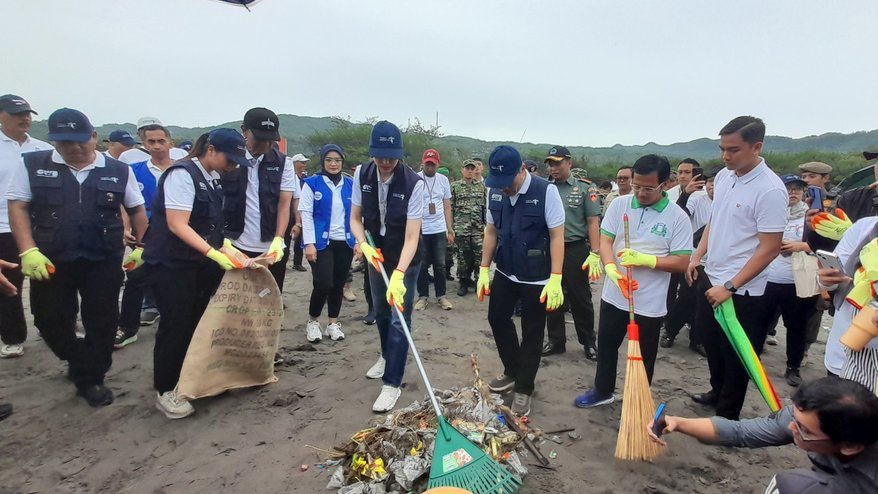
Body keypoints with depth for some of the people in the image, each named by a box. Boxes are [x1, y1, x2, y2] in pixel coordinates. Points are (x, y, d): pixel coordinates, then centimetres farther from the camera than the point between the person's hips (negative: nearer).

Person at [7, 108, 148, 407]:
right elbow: (18, 207, 0)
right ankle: (79, 362, 39)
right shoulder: (33, 165, 1)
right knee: (51, 321, 11)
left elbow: (137, 210, 8)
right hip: (50, 260, 1)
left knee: (102, 323, 5)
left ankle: (91, 379, 23)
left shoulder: (118, 171, 0)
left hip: (104, 260, 0)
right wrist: (28, 251, -11)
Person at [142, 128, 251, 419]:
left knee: (197, 322, 12)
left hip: (199, 263, 8)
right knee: (176, 324, -2)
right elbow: (177, 225, -23)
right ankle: (165, 391, 14)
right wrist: (215, 254, -28)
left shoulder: (212, 178, 7)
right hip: (171, 264, -8)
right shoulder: (182, 174, -17)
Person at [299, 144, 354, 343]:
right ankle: (313, 321, 14)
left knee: (338, 285, 9)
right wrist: (309, 243, -12)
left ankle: (333, 323, 24)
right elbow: (306, 214, -6)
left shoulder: (350, 185, 8)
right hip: (321, 242, -4)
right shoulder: (312, 183, -2)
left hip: (345, 243, 4)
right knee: (324, 284, -10)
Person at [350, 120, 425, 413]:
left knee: (399, 318, -5)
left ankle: (392, 383, 6)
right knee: (380, 311, 20)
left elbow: (412, 237, -28)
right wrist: (364, 245, -22)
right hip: (376, 254, 5)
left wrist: (398, 275, -38)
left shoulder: (413, 184, -26)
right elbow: (355, 218, -3)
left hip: (406, 259, -5)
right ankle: (387, 356, 45)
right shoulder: (361, 175, -12)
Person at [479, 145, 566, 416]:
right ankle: (513, 371, 40)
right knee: (497, 318, 17)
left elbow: (557, 236, -16)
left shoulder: (546, 191, -19)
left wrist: (555, 279, -20)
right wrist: (483, 270, 5)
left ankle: (524, 389, 25)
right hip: (505, 272, 5)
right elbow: (491, 232, 5)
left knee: (532, 334, 7)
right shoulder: (495, 191, -4)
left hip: (536, 277, -5)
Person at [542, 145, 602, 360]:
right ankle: (556, 341, 26)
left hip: (575, 250, -3)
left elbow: (593, 222, -5)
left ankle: (588, 342, 24)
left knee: (580, 299, 8)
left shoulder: (584, 188, -2)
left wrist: (595, 254, -13)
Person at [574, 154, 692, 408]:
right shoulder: (620, 205, -3)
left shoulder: (677, 217, -11)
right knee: (606, 346, 20)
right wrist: (611, 268, -28)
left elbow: (682, 262, -12)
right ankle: (602, 391, 42)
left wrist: (644, 259, -26)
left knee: (643, 357, 13)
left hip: (650, 303, -3)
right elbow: (605, 241, -8)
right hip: (614, 296, 3)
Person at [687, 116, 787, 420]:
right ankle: (717, 392, 43)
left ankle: (727, 416, 24)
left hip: (742, 290, -7)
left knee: (735, 355, 8)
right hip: (710, 278, 7)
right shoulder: (723, 177, 3)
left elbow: (769, 249, -20)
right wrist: (697, 257, 9)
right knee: (711, 343, 22)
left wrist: (730, 287, -21)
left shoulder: (770, 190, -20)